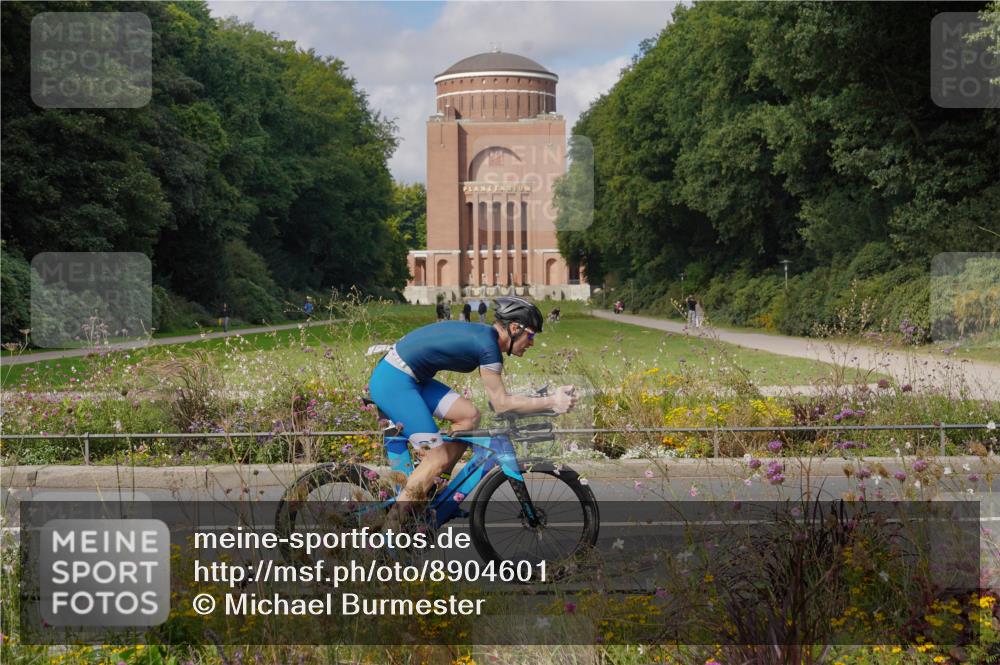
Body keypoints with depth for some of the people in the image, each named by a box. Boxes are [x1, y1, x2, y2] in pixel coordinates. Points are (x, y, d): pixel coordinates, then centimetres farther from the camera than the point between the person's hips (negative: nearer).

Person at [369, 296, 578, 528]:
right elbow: (501, 404, -15)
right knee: (439, 457, -10)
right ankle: (389, 527, -7)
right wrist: (551, 403, -15)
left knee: (469, 415, 5)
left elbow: (498, 398, 17)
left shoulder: (484, 335, 12)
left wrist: (548, 399, 12)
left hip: (407, 377, 10)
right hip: (394, 382, -10)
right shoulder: (488, 345, -17)